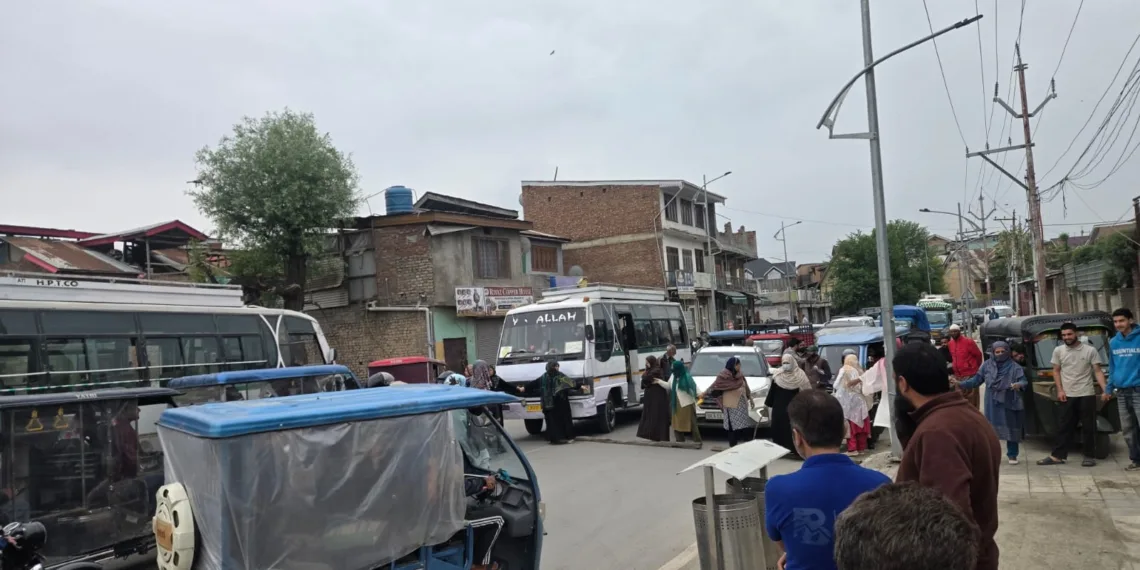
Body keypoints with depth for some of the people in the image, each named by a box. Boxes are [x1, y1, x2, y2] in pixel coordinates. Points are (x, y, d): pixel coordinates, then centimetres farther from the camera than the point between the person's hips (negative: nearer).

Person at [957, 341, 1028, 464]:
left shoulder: (1014, 367, -3)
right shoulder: (987, 365, 4)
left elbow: (1024, 382, -12)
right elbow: (976, 380, 8)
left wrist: (1019, 385, -36)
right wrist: (960, 384, -1)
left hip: (1009, 403, -2)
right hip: (992, 404, 2)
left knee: (1011, 429, 2)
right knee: (991, 429, 6)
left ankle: (1012, 455, 14)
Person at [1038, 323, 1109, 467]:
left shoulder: (1090, 350, -2)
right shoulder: (1058, 351, 5)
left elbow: (1098, 371, -3)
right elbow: (1056, 371, 9)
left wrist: (1105, 389, -16)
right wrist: (1060, 390, -1)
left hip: (1087, 395, -2)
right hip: (1067, 396, 2)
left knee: (1088, 427, 4)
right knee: (1065, 427, 6)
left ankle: (1090, 456, 13)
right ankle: (1058, 456, 7)